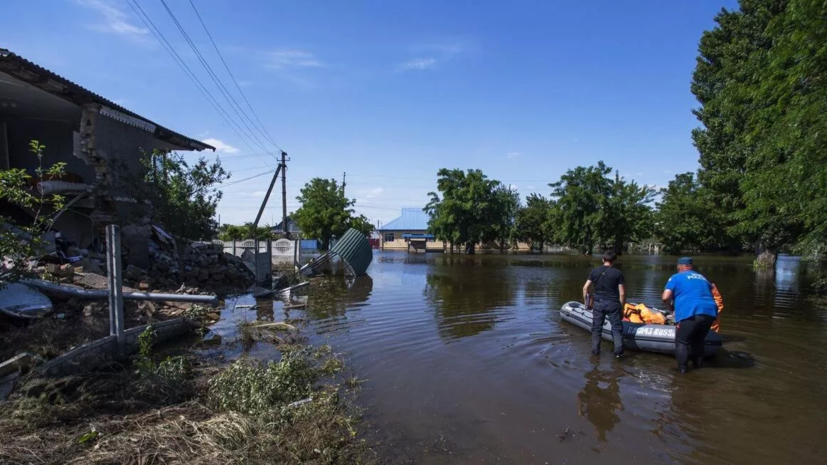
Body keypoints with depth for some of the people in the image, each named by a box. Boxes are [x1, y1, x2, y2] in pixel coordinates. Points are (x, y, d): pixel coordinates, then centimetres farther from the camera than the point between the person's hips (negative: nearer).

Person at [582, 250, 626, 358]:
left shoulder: (595, 271, 1)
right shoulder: (618, 273, -5)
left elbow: (585, 287, -1)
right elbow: (622, 293, -6)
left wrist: (586, 301, 11)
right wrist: (621, 308, 4)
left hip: (598, 303, 2)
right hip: (613, 303, -2)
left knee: (596, 327, 12)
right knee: (617, 328, 9)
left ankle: (595, 350, 19)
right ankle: (618, 351, 8)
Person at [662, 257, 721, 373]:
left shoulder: (676, 277, 9)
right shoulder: (702, 278, 27)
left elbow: (665, 297, -2)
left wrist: (671, 306, 17)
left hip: (691, 313, -6)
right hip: (710, 312, 6)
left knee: (681, 341, 10)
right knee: (698, 340, 25)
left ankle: (683, 368, 6)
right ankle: (697, 364, 31)